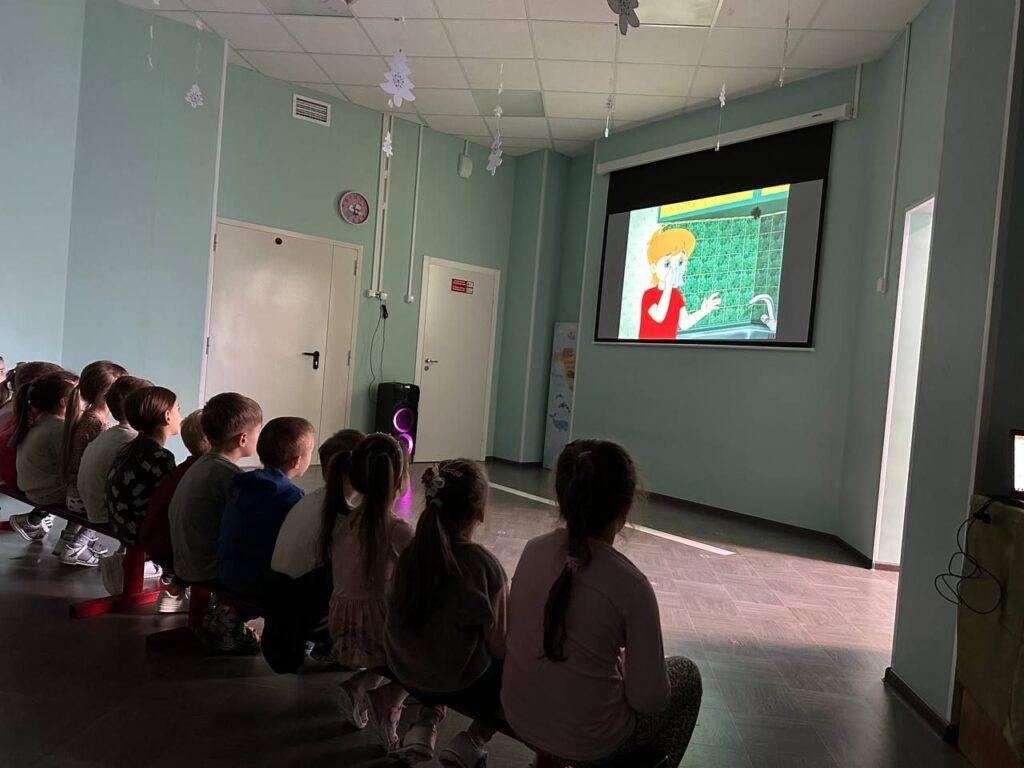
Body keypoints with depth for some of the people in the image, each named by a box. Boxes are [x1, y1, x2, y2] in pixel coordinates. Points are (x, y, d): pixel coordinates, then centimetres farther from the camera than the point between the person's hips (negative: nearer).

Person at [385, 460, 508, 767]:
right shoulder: (483, 565, -26)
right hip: (461, 684, -5)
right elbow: (499, 648, -17)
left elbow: (418, 620, 5)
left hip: (407, 674, 5)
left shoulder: (410, 552, -11)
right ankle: (471, 741, 8)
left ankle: (425, 725, 16)